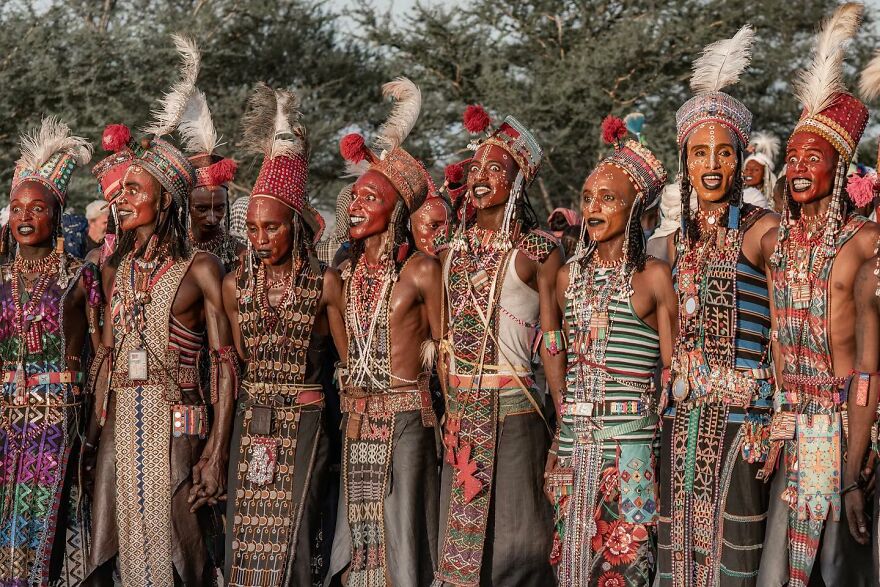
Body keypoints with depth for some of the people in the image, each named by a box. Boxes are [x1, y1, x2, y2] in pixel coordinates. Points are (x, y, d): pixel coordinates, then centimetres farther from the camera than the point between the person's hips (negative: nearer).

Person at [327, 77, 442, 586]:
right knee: (361, 537, 8)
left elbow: (443, 348, -4)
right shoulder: (350, 271, 10)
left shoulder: (421, 270, -7)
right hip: (357, 417, 6)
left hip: (405, 414, -6)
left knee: (403, 534, -2)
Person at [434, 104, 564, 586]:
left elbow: (551, 341, -6)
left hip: (512, 407, -5)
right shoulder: (452, 249, 11)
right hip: (461, 410, 5)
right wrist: (447, 401, 13)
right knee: (461, 528, 9)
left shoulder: (539, 250, -5)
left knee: (512, 537, -3)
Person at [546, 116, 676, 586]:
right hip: (575, 437, 5)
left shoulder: (652, 276, -2)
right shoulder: (569, 275, 12)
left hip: (630, 441, -5)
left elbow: (672, 370, -2)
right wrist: (557, 443, 13)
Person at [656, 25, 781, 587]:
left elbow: (782, 332, -6)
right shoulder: (680, 241, 14)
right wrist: (669, 402, 11)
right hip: (684, 414, 5)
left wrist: (776, 421, -13)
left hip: (741, 414, -5)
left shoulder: (762, 229, -3)